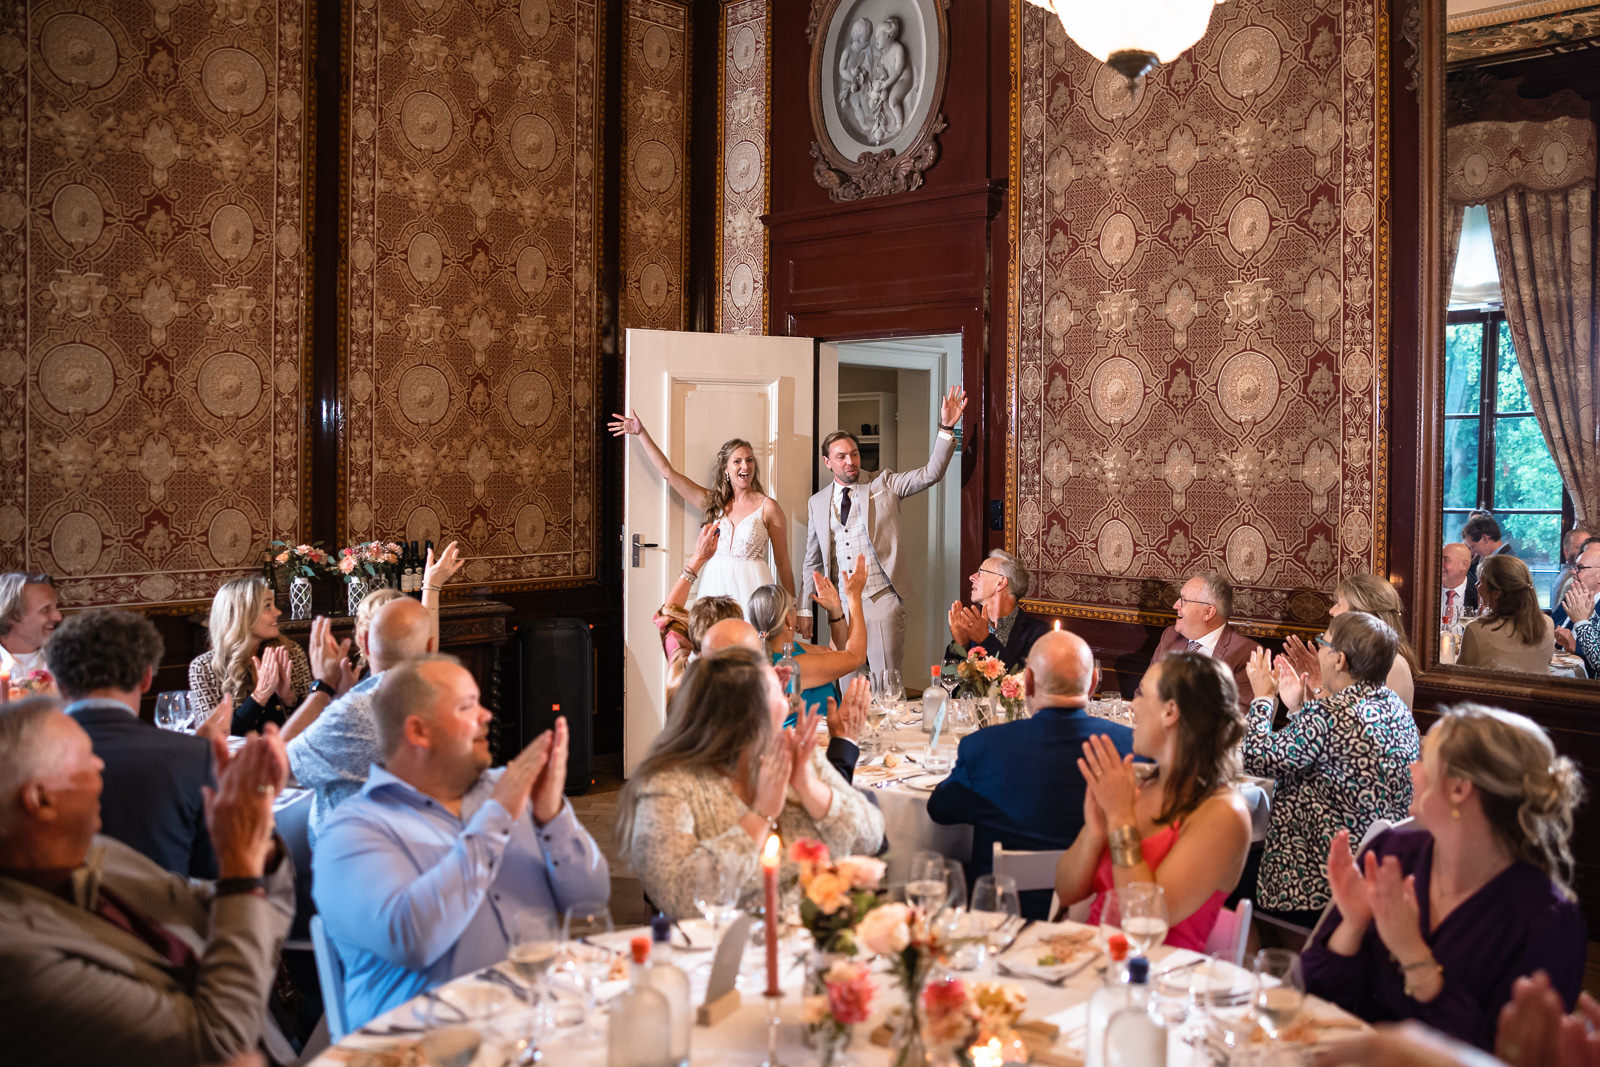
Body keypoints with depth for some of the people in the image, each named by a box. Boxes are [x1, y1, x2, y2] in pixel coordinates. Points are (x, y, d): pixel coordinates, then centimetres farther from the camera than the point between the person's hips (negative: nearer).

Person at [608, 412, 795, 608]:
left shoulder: (767, 507, 0)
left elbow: (783, 563, 1)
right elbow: (668, 472, 12)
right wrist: (641, 433, 10)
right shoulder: (714, 502, 10)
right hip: (715, 585, 3)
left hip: (750, 587, -3)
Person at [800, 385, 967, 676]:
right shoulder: (817, 502, 12)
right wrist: (805, 609, 13)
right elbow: (813, 561, 16)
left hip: (882, 598, -3)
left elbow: (930, 474, -8)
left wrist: (946, 427, -19)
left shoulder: (884, 483, 4)